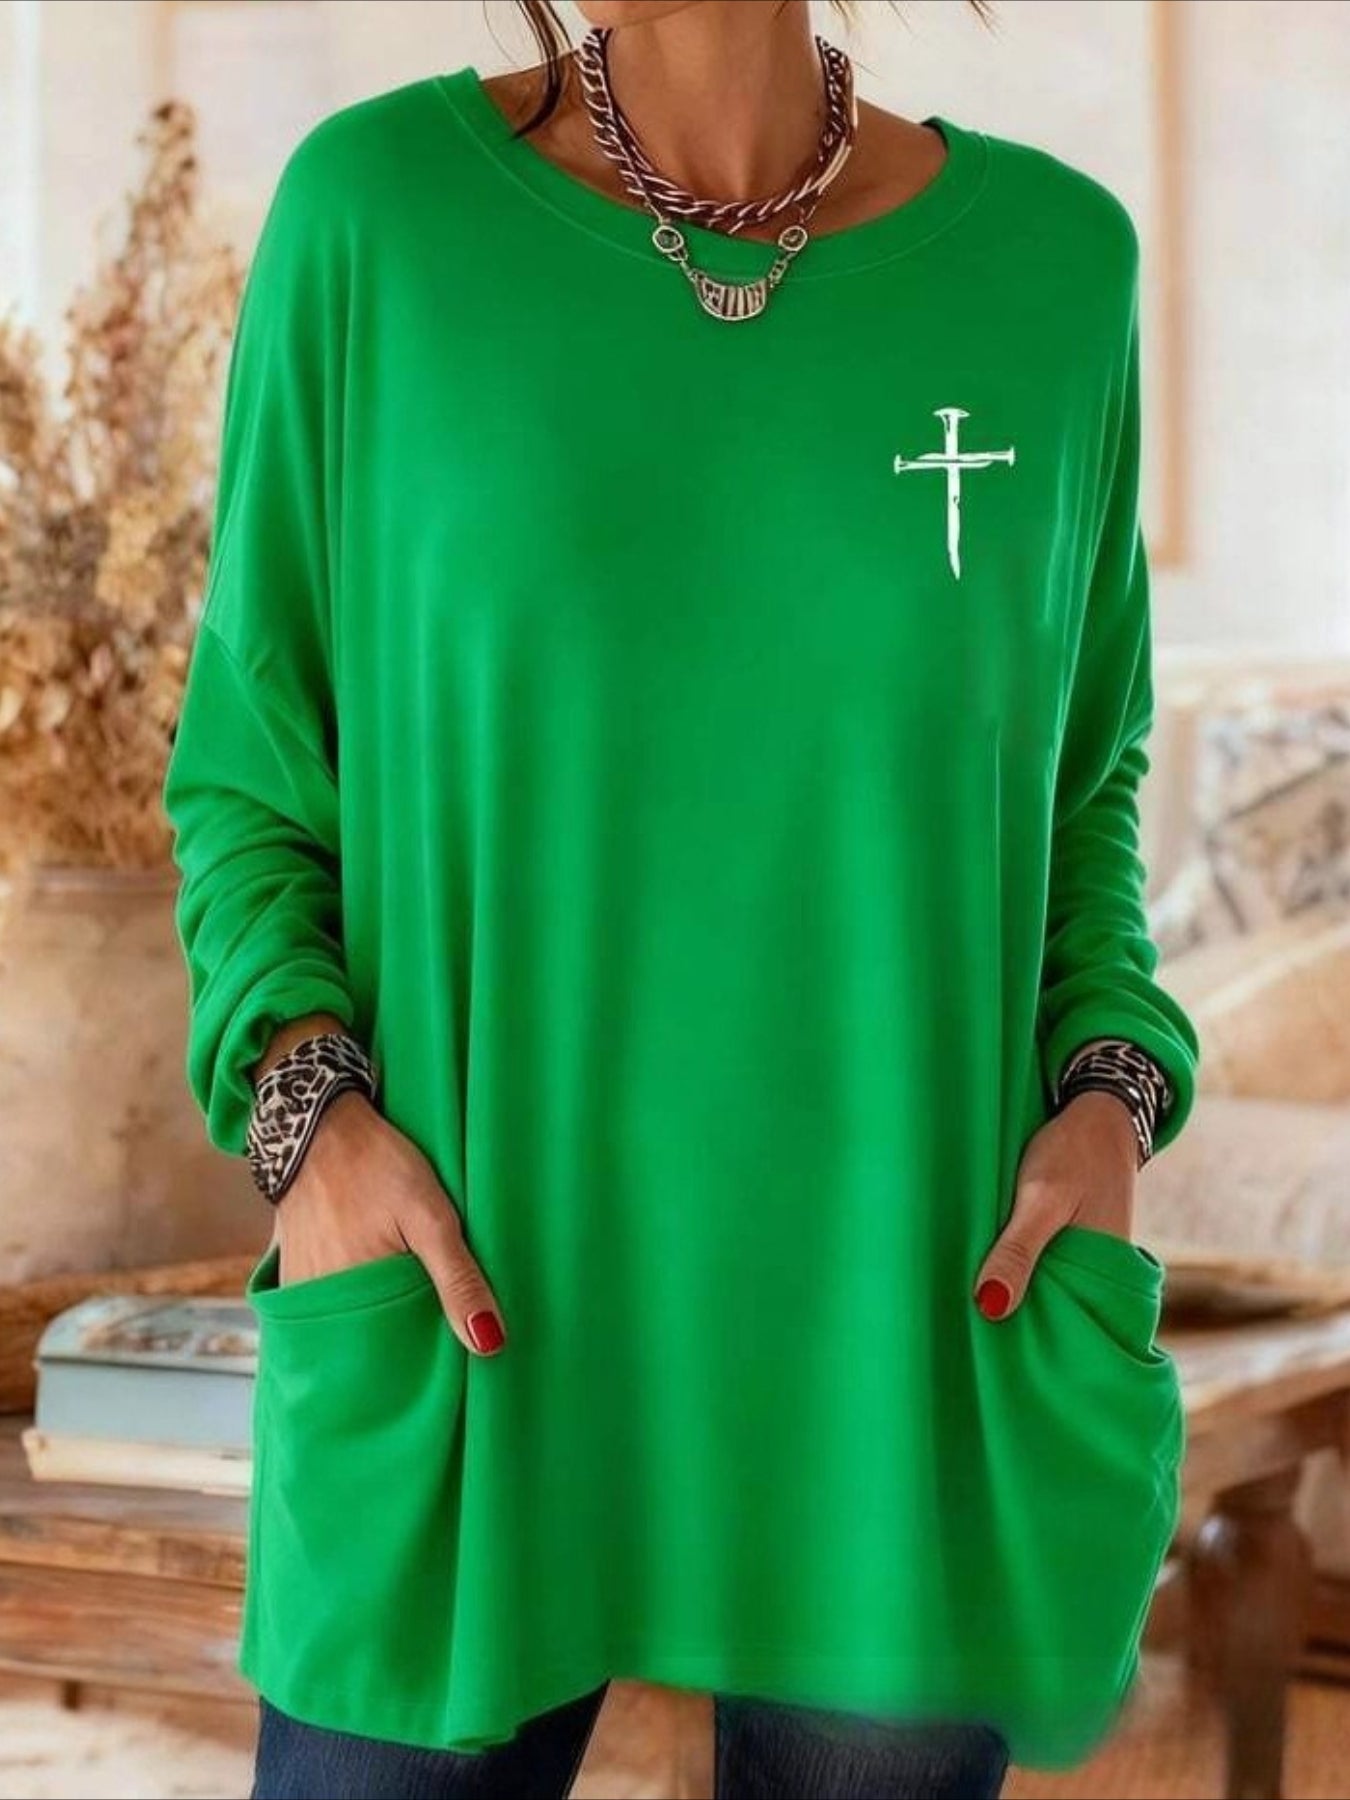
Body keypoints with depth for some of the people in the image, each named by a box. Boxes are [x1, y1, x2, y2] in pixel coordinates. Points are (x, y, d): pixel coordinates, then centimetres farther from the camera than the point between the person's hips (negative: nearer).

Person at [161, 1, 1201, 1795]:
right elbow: (250, 769, 3)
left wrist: (1112, 1105, -5)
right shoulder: (374, 210, -3)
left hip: (908, 1344, 2)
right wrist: (306, 1111, -14)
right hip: (476, 1319, -1)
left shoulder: (1048, 256, 2)